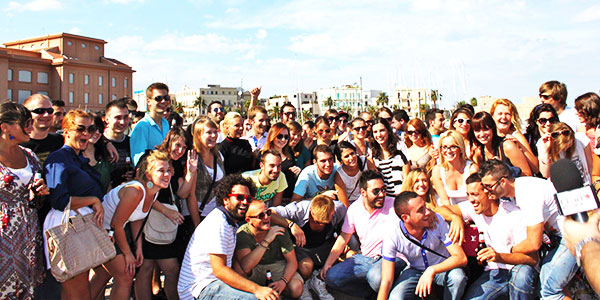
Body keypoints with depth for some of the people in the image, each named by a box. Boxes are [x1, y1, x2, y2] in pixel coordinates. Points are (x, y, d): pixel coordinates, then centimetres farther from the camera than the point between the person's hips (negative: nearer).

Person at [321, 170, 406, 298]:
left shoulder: (393, 205, -9)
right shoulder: (354, 209, 3)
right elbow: (342, 240, 9)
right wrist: (328, 264, 0)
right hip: (365, 258, 4)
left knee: (376, 276, -37)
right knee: (331, 276, -12)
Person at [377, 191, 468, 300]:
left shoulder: (437, 220, -25)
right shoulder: (392, 235, -25)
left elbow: (461, 258, -27)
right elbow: (386, 281, -21)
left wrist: (432, 270, -40)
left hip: (442, 267, 1)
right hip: (415, 270, 0)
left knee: (458, 276, -32)